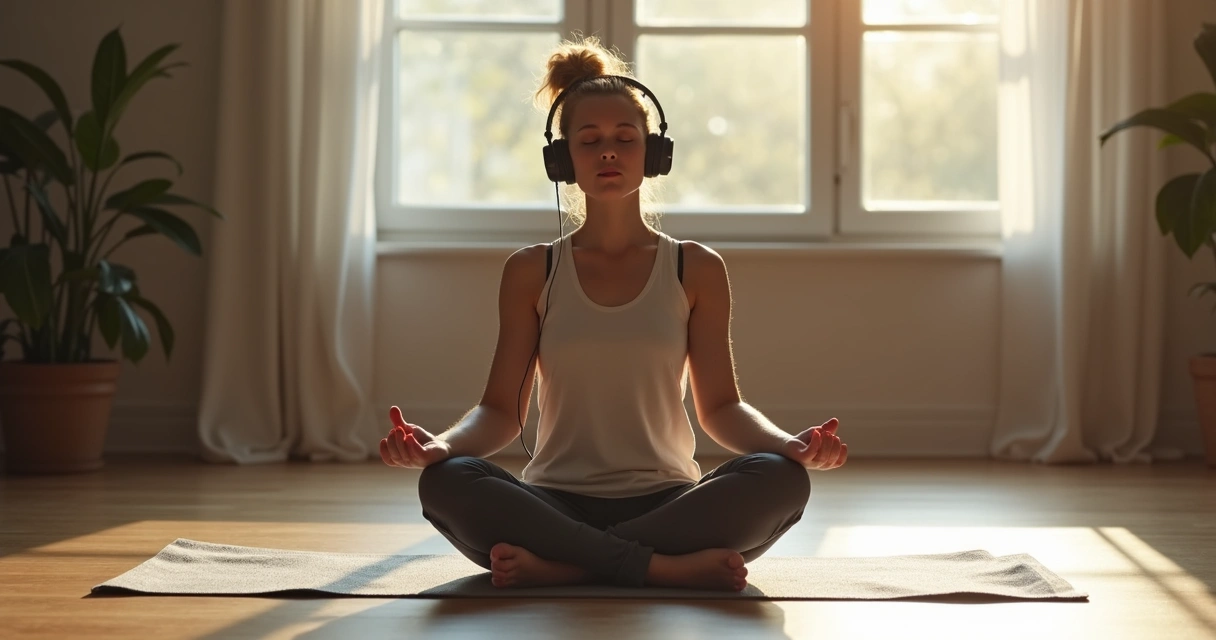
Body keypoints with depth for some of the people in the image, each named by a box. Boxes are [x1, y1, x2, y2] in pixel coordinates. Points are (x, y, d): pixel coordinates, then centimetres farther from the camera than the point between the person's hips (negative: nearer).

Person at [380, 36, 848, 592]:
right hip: (557, 504, 0)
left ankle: (563, 567, -29)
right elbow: (501, 409, 6)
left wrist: (788, 443, -14)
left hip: (665, 503, 0)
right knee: (446, 481, -32)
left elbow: (720, 406, 7)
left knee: (781, 478, -30)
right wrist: (441, 443, -16)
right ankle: (671, 569, -31)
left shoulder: (697, 270, 9)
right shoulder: (531, 272, 9)